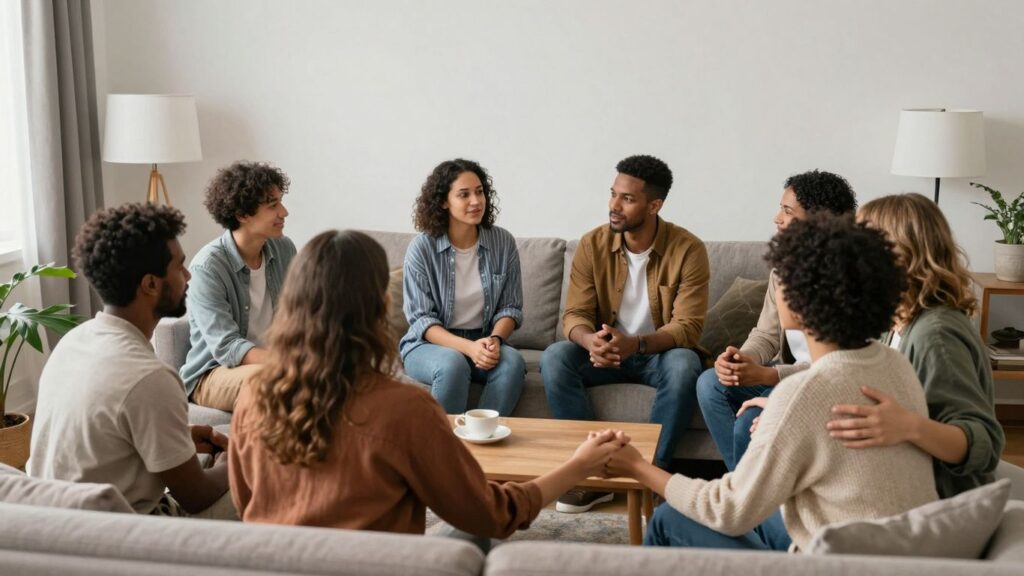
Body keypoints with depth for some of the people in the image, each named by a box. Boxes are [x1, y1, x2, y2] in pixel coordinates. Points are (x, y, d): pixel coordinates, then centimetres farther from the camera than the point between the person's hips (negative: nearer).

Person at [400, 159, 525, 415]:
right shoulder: (421, 248, -8)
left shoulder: (503, 242, -1)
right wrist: (468, 347, -24)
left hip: (485, 343, 2)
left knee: (512, 362, -29)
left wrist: (494, 340, -18)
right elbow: (421, 319, -10)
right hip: (430, 344, -2)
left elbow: (511, 307, 4)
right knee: (452, 364, -35)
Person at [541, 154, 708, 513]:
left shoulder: (688, 250, -14)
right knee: (554, 358, -27)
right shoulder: (593, 244, -6)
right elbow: (575, 315, -7)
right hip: (604, 351, 2)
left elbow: (688, 327, -17)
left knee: (684, 365, -36)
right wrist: (590, 340, -33)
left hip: (659, 353, -2)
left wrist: (635, 343, -36)